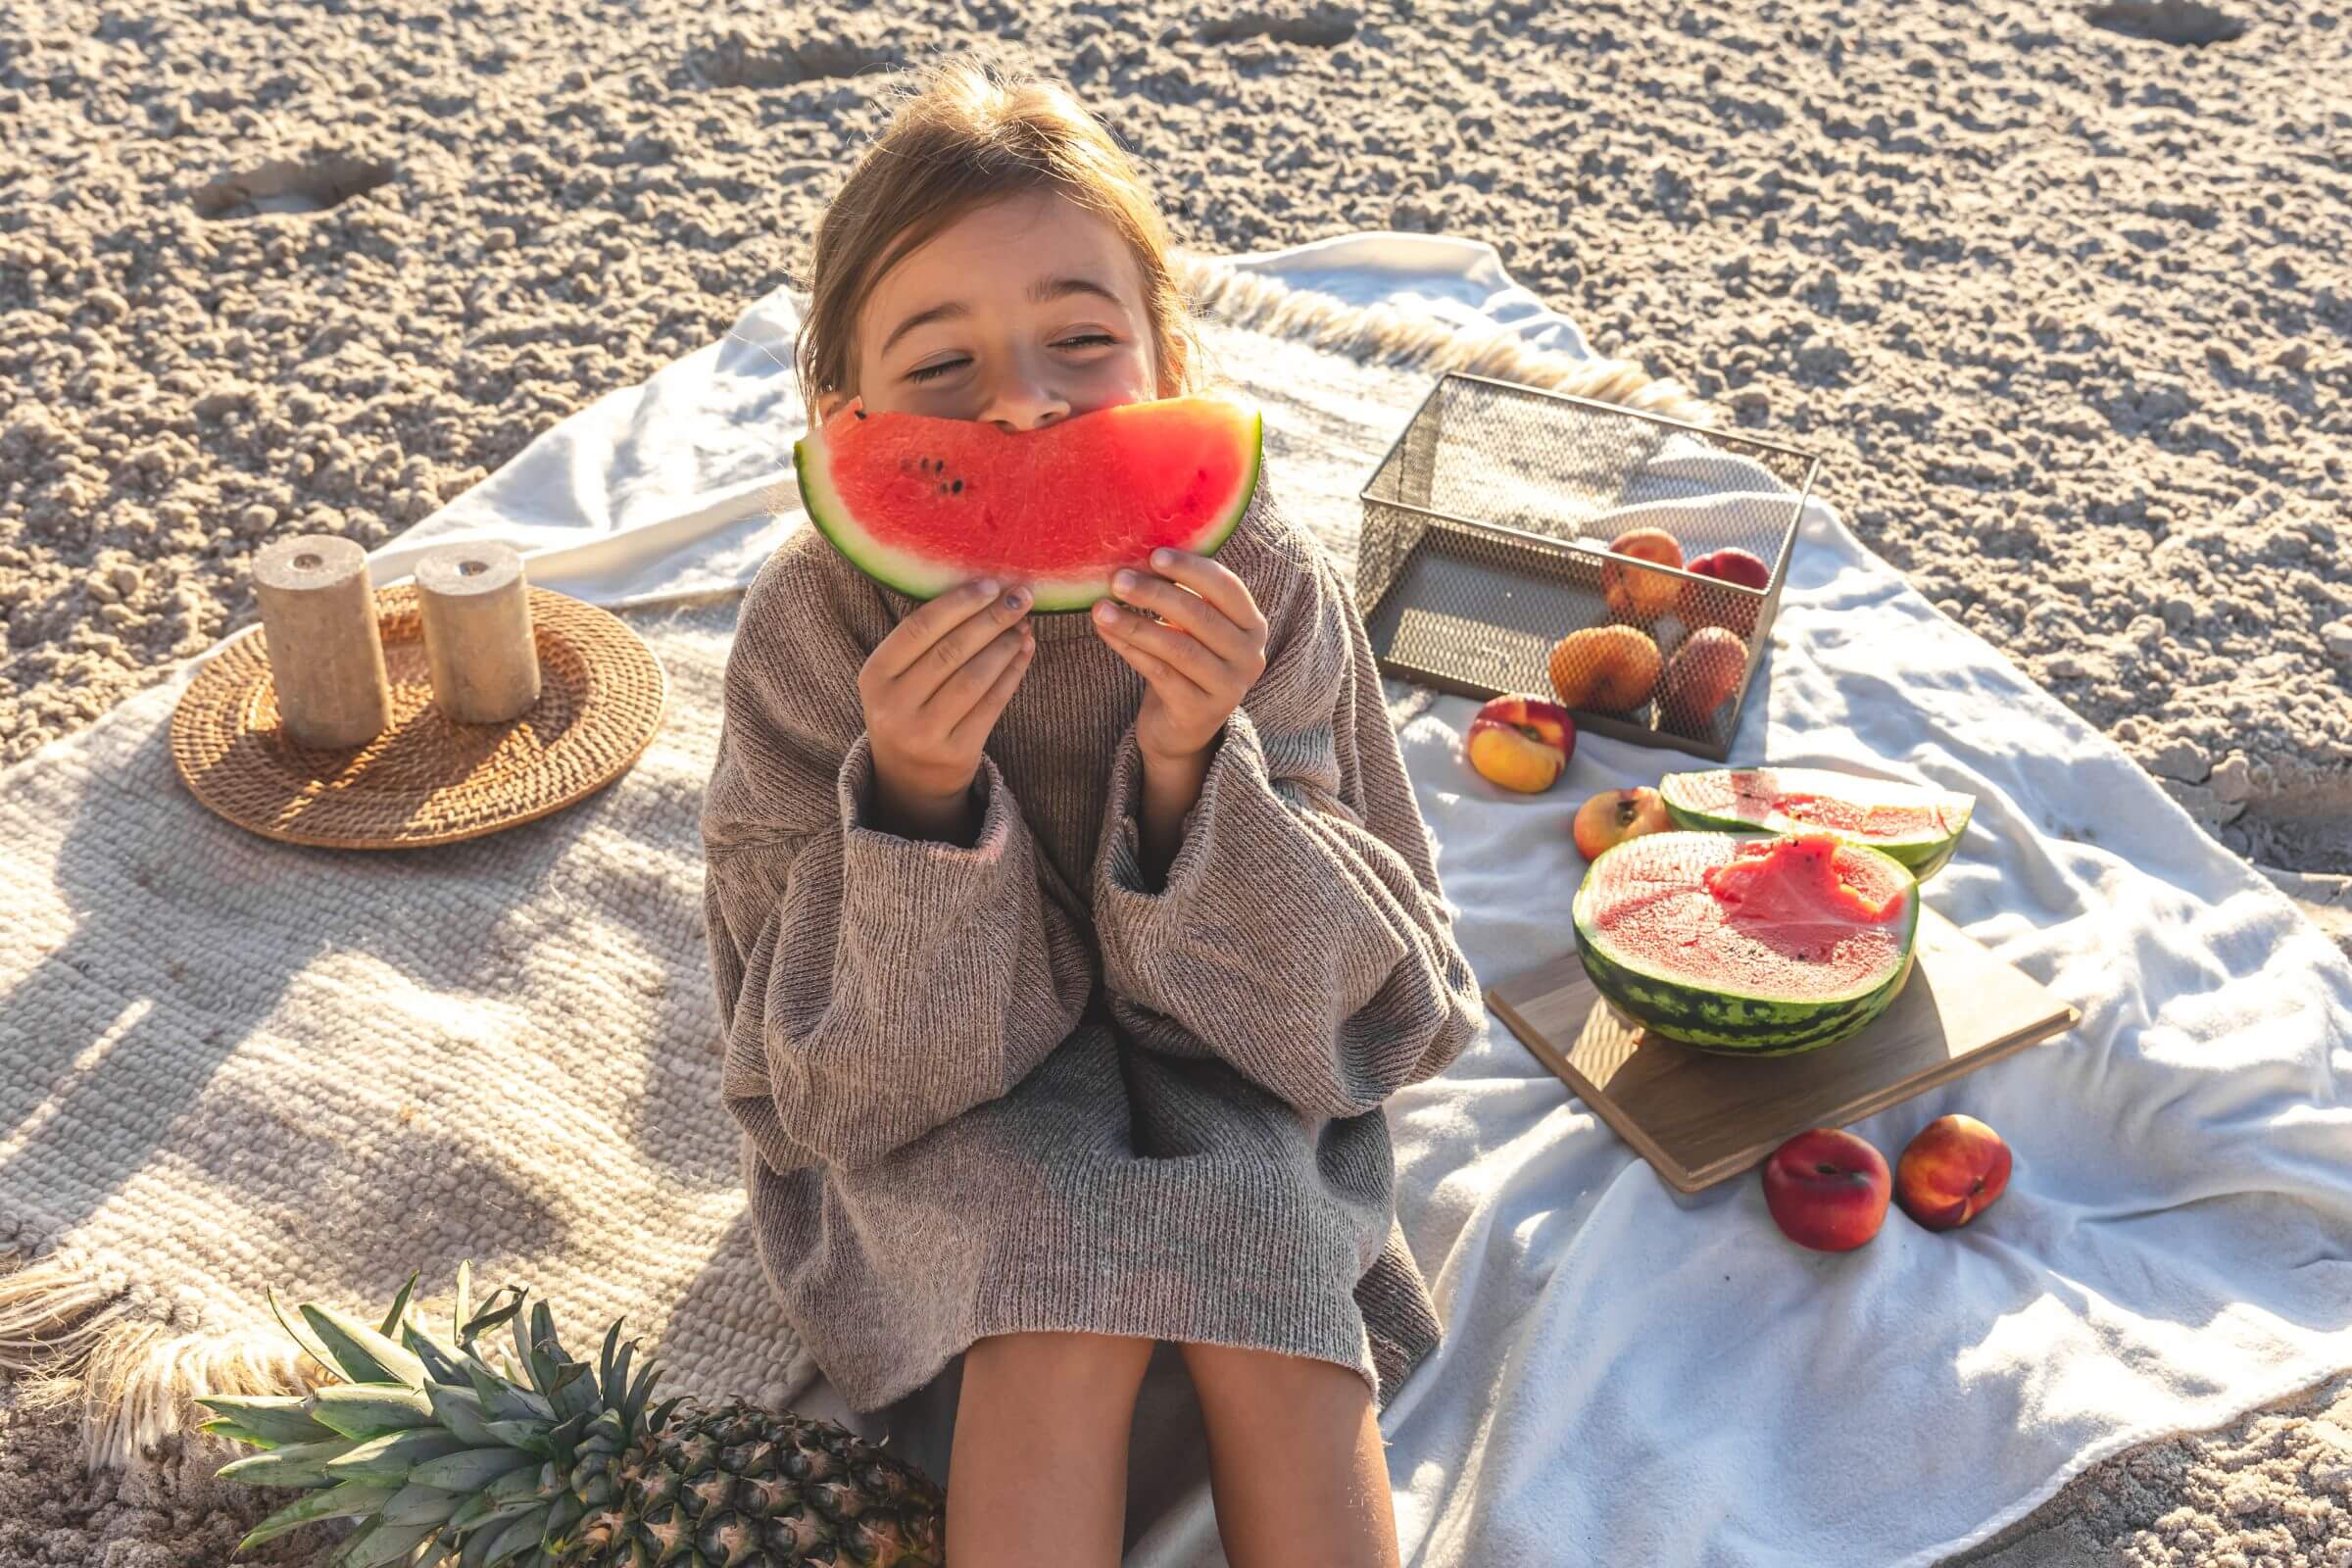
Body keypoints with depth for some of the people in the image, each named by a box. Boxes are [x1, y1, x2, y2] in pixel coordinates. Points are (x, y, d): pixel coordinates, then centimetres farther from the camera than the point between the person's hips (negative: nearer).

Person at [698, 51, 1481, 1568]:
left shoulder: (1264, 587, -19)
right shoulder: (817, 627, -20)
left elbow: (1376, 1009, -16)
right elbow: (845, 1079, -18)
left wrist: (1190, 767, -32)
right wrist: (917, 798, -35)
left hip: (1226, 1083, 1)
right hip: (946, 1122, -1)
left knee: (1258, 1227, -28)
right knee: (1061, 1267, -29)